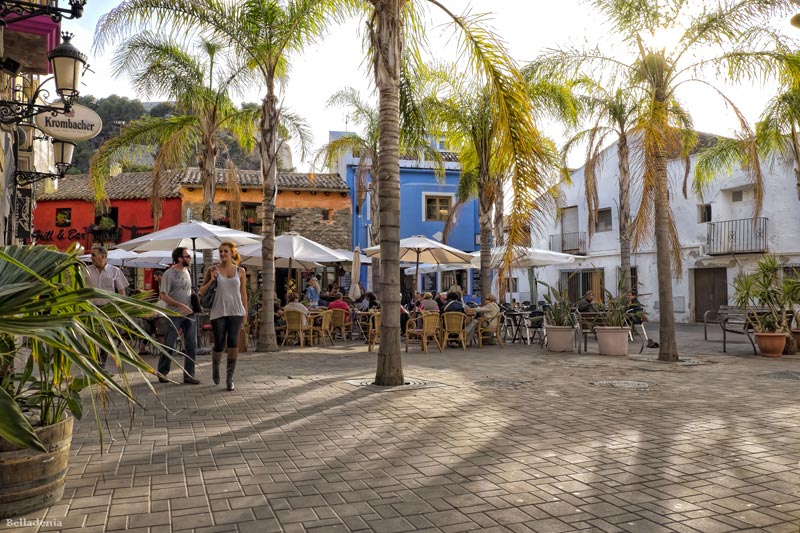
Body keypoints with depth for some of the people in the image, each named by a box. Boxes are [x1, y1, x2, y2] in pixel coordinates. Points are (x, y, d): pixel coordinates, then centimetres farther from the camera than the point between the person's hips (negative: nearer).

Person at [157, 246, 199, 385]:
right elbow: (163, 296, -14)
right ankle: (162, 373, 18)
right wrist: (180, 305, -20)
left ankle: (188, 375, 11)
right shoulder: (169, 274, -10)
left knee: (192, 346, 4)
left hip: (189, 313, 6)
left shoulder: (186, 271, 12)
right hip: (174, 314, -6)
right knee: (169, 345, 2)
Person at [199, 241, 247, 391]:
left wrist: (245, 313, 12)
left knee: (233, 343, -13)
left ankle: (229, 378, -3)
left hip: (236, 311, 0)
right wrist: (211, 280, -8)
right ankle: (215, 367, 33)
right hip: (218, 312, 0)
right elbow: (201, 292, 9)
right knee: (219, 345, 0)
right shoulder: (213, 270, 4)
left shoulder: (240, 271, 7)